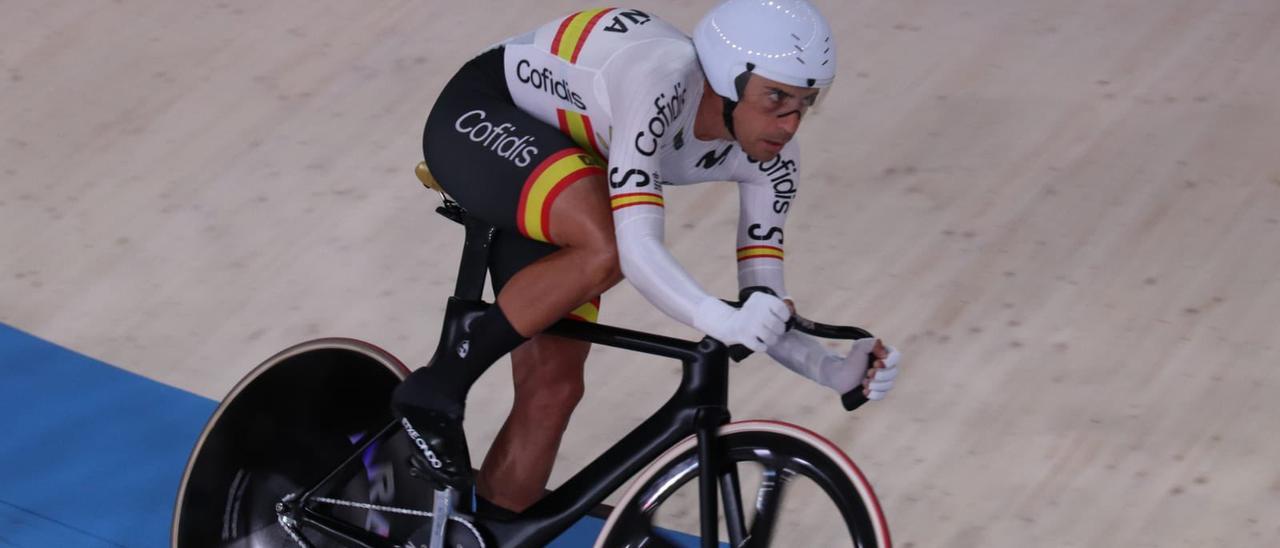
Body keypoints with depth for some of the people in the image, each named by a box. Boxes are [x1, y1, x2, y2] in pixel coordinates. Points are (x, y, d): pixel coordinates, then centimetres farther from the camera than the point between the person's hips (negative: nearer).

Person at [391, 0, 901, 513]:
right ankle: (436, 388, -19)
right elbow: (637, 246, -44)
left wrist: (835, 370, -31)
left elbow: (764, 304, -13)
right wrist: (723, 321, -59)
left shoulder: (771, 158, -15)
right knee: (606, 246, -34)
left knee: (553, 386, -5)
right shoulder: (661, 82, -37)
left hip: (548, 198, 7)